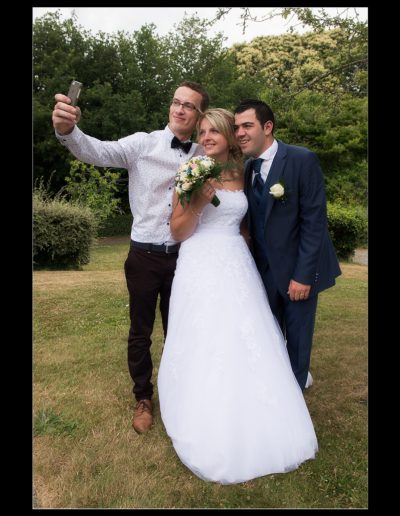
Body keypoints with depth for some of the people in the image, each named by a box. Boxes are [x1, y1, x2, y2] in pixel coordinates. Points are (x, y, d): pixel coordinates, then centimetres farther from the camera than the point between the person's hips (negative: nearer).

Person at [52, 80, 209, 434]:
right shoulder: (143, 143, -6)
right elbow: (99, 152, -21)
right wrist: (67, 130, -39)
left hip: (183, 256, 2)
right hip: (145, 255, -2)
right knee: (141, 332, 12)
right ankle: (143, 399, 36)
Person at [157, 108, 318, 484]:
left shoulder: (241, 175, 11)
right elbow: (177, 231, -4)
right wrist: (199, 201, -17)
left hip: (238, 267, 4)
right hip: (201, 269, -4)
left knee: (247, 347, 8)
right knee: (203, 351, 1)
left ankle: (251, 431, 29)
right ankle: (211, 438, 21)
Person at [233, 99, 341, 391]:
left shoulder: (303, 160, -12)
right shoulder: (247, 169, 5)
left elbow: (315, 221, -15)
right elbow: (255, 223, 7)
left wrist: (303, 275, -18)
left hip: (297, 270, -5)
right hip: (264, 270, 5)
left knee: (298, 342, 10)